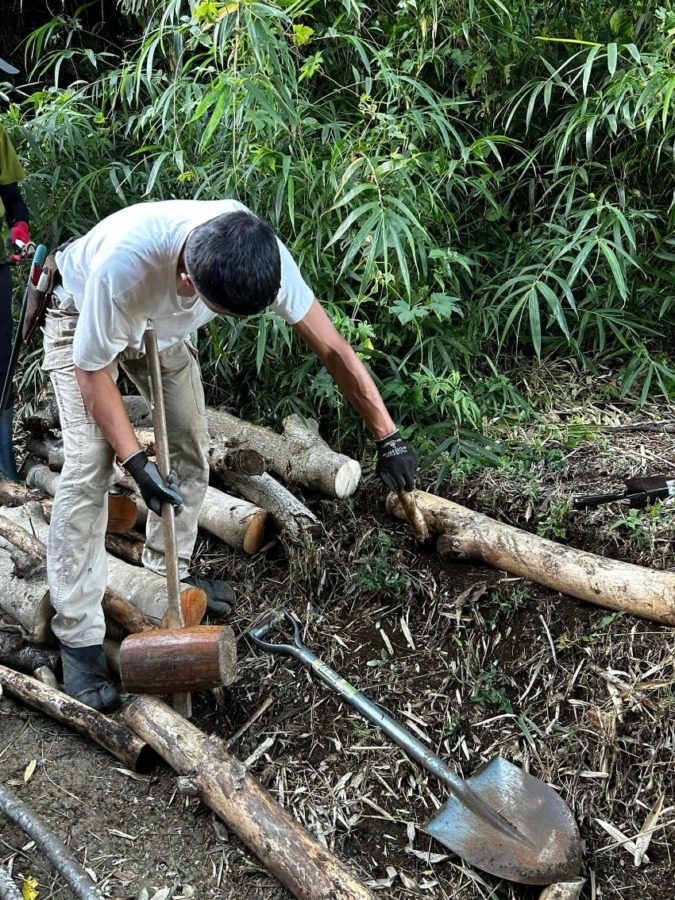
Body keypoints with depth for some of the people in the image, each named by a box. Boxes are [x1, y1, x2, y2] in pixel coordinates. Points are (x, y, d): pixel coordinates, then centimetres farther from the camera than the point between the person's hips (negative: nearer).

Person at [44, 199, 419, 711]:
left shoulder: (262, 253, -34)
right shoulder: (123, 263, -46)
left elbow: (333, 348, -24)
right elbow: (92, 372, -29)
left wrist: (389, 439, -21)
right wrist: (136, 462, -31)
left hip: (161, 325, 5)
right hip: (83, 319, -4)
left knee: (191, 446, 2)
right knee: (91, 465, -16)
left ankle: (169, 571, 27)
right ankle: (79, 639, -8)